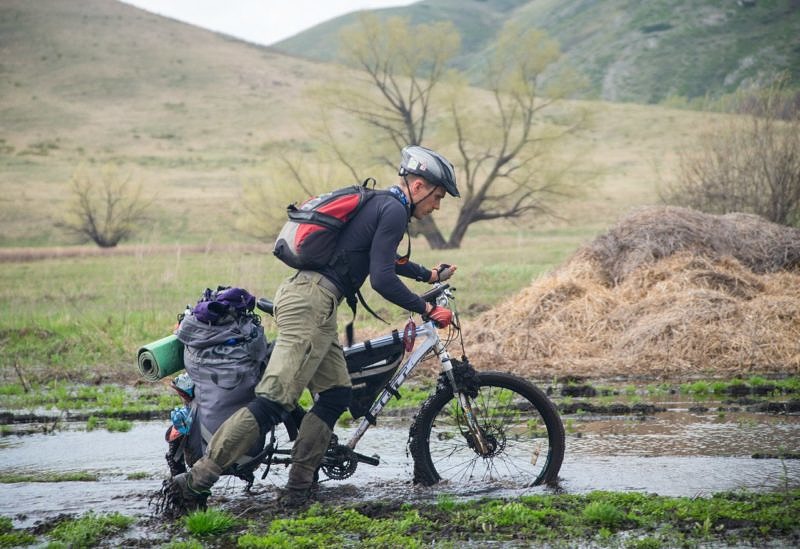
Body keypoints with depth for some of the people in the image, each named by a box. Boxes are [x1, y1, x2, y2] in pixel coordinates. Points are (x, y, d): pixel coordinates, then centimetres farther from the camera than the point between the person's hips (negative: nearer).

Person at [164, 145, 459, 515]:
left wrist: (428, 275, 53)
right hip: (313, 303, -11)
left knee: (337, 394, 10)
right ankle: (194, 482, -18)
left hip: (303, 294, 11)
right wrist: (427, 310, -5)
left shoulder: (379, 204, 24)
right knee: (274, 402, -15)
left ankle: (299, 489, 8)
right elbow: (382, 280, -14)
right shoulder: (394, 210, -6)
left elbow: (384, 259, 44)